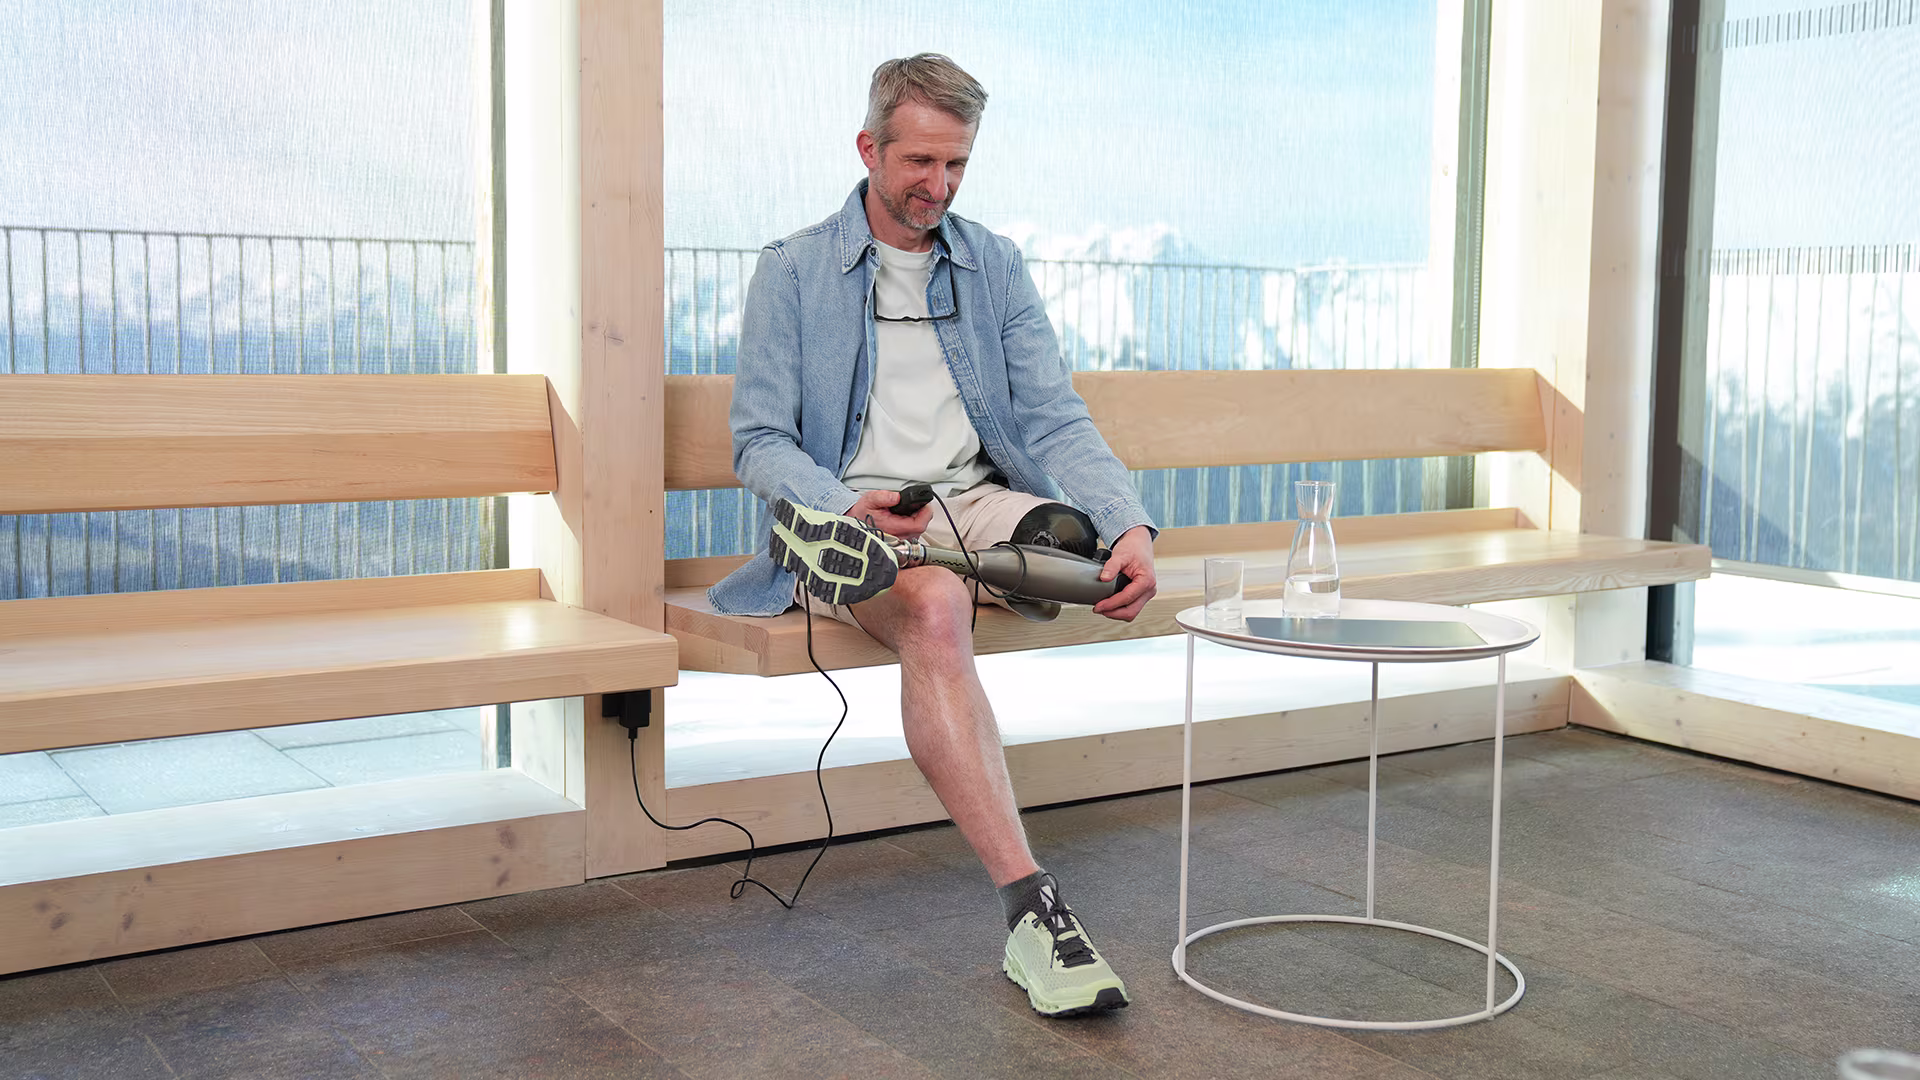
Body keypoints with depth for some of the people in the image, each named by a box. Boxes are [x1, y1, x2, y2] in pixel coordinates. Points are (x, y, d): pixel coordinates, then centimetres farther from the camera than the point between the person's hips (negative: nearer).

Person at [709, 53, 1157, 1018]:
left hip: (976, 502, 4)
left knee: (1080, 538, -31)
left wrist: (1132, 525, -16)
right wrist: (847, 508, -22)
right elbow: (760, 442, 0)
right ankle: (1030, 908, -45)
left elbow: (1055, 421, 5)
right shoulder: (792, 271, 6)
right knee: (935, 611, -38)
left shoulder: (995, 266, 15)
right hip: (847, 521, -4)